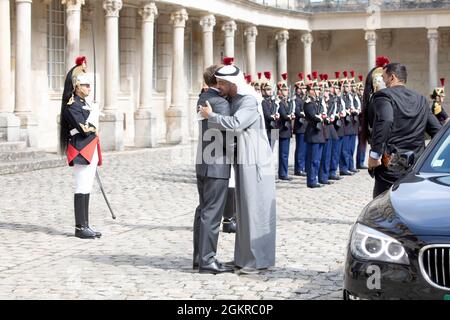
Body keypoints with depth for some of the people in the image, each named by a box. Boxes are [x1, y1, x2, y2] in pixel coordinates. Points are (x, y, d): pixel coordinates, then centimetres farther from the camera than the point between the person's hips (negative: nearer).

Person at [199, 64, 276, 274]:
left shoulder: (250, 100, -17)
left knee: (256, 209, -5)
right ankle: (245, 257, 21)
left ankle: (259, 260, 0)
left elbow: (234, 124, -30)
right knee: (244, 210, 13)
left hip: (255, 162, -9)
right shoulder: (233, 99, 10)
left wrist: (210, 116, -16)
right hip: (243, 162, 9)